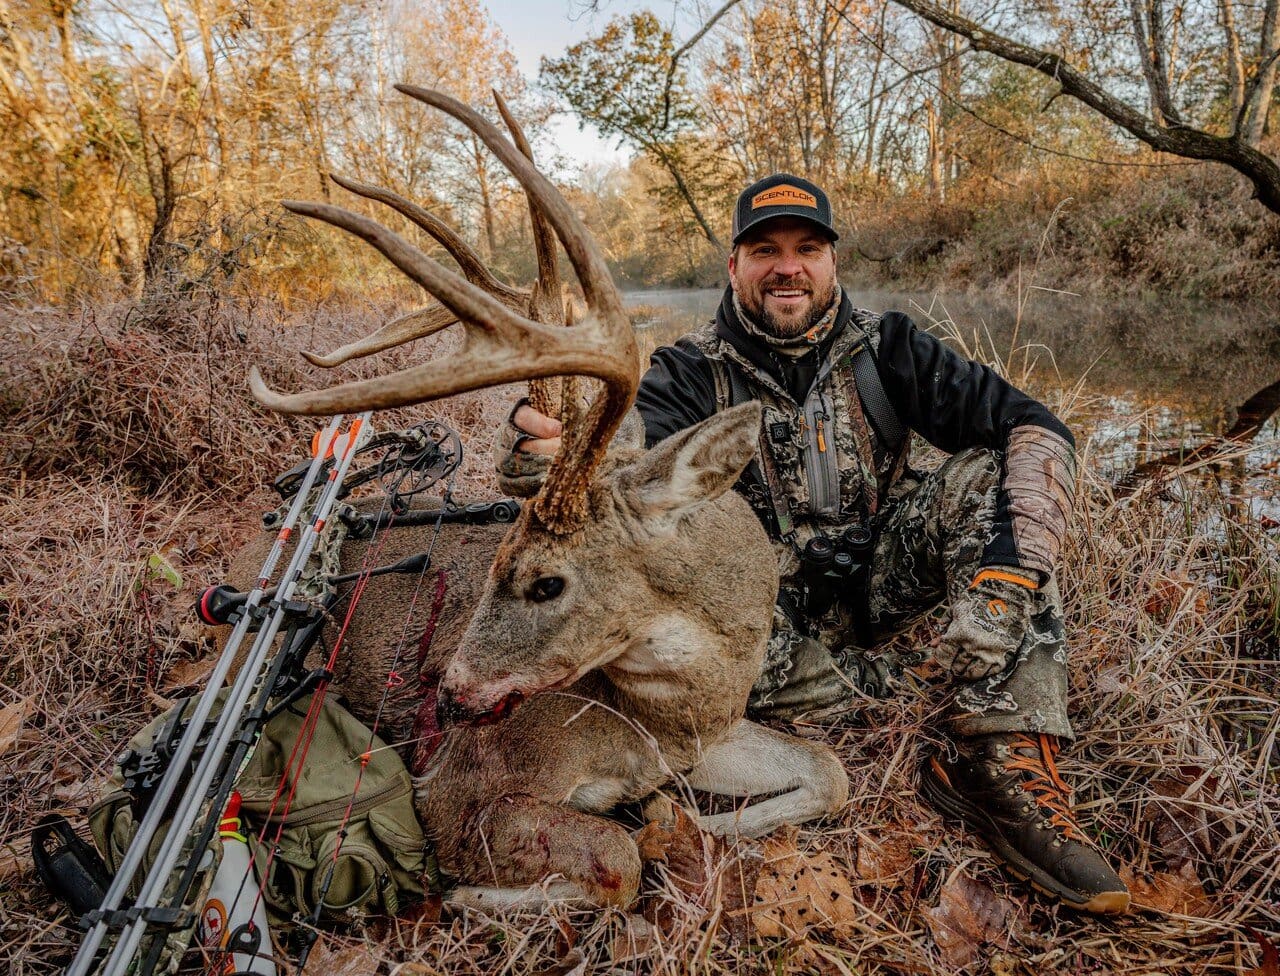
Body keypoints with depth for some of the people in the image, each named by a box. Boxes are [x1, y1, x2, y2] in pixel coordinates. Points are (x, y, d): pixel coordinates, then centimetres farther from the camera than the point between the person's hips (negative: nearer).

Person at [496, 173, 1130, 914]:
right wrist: (545, 454, -47)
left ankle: (1005, 762, -24)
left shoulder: (884, 347, -1)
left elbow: (1034, 428, -8)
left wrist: (1020, 561, -26)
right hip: (771, 606, -2)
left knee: (990, 477, -20)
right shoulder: (694, 373, -4)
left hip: (874, 578, 2)